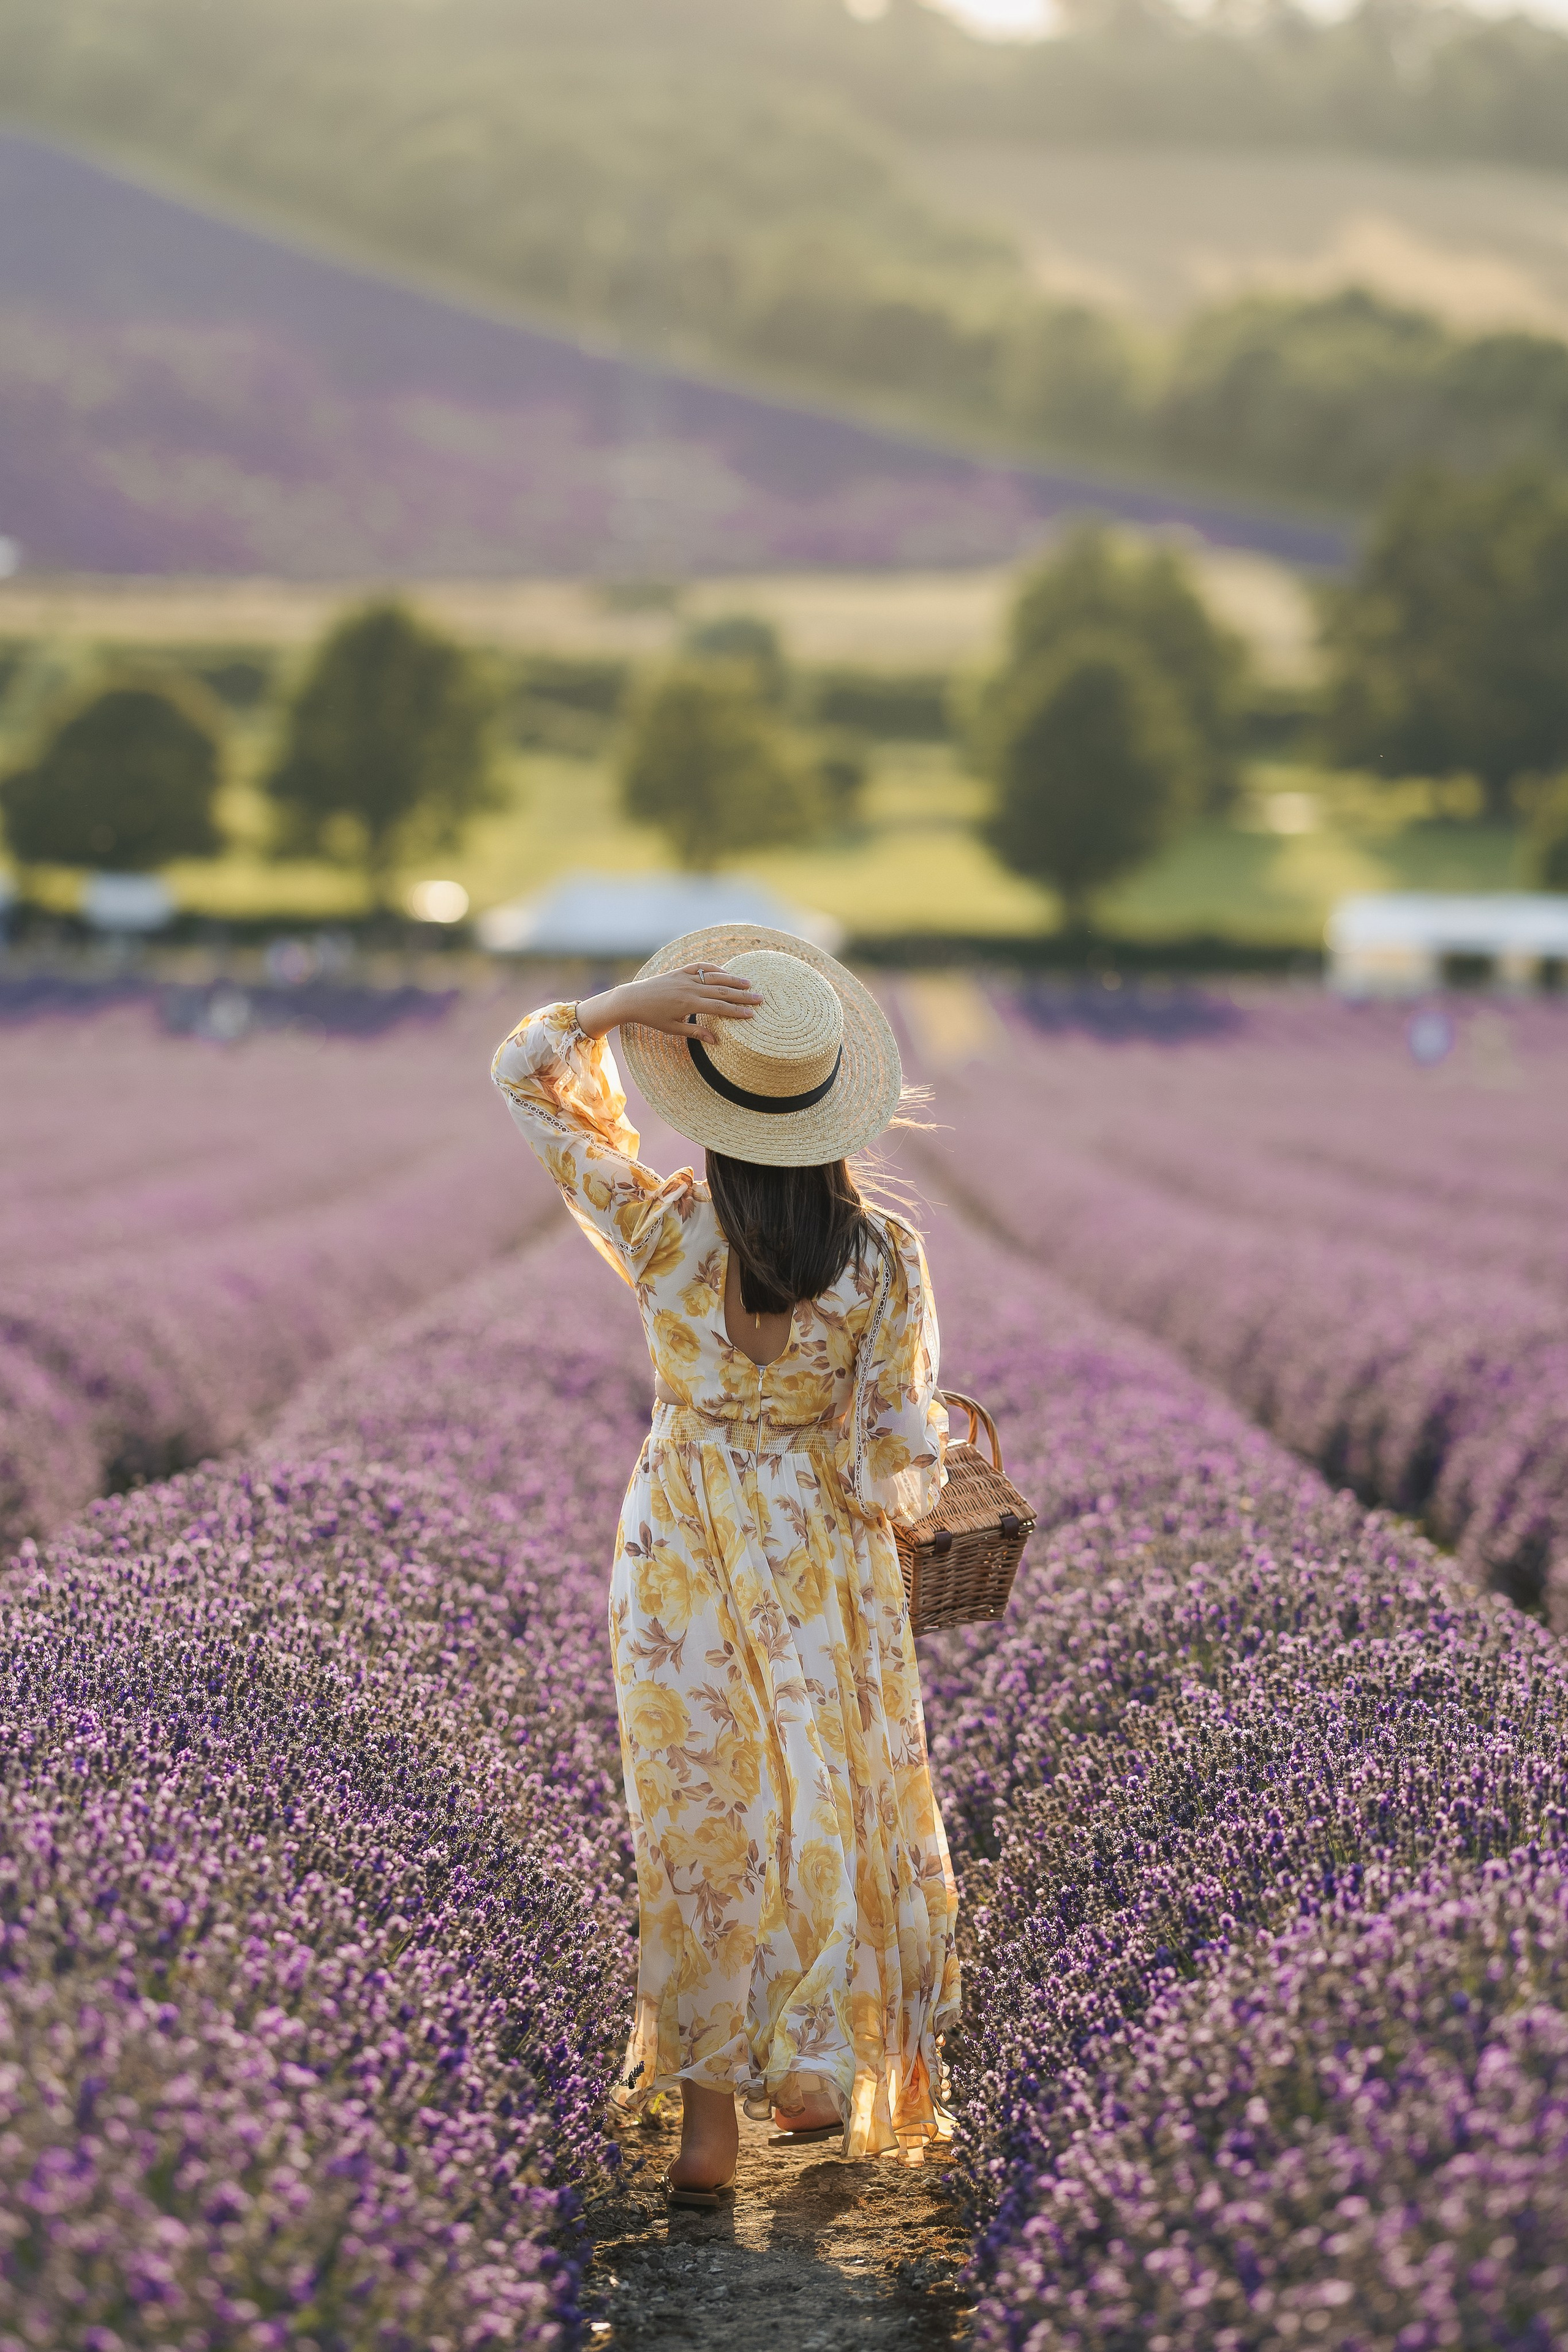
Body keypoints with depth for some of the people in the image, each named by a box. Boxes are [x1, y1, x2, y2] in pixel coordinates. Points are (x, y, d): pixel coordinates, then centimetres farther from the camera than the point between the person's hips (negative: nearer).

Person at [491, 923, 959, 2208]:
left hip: (683, 1543, -1)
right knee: (828, 1801, 17)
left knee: (698, 1813, 12)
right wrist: (896, 1491, 12)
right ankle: (820, 2078, 31)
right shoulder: (885, 1253, -18)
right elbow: (898, 1444, -10)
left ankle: (709, 2113, 20)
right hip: (824, 1550, 1)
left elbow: (527, 1073, -8)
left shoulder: (661, 1231, -19)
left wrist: (631, 1000, -21)